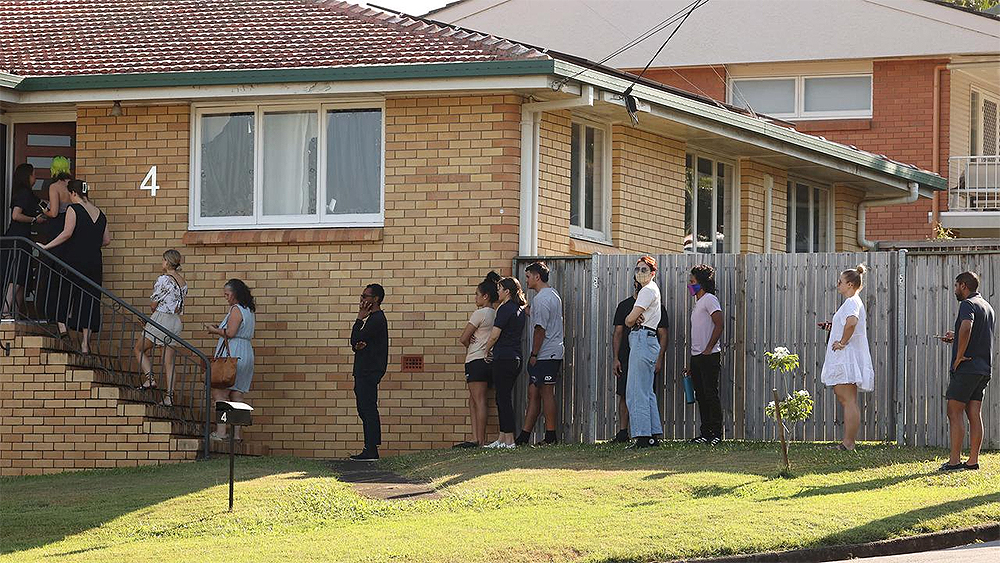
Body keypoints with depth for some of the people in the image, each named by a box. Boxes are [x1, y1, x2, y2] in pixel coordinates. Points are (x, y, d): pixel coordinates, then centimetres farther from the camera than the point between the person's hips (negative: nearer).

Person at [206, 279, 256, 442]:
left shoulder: (236, 309, -11)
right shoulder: (250, 310, 17)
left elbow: (230, 333, -18)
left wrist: (215, 330, -1)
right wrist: (220, 329, 17)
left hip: (232, 354, -9)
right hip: (246, 354, 9)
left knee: (220, 393, -8)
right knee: (237, 395, 8)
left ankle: (220, 431, -15)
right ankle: (237, 433, 5)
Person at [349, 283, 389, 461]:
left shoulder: (377, 319, -12)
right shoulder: (373, 318, 21)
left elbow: (356, 340, -16)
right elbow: (355, 342, 20)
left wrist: (360, 318, -7)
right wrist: (358, 345, -4)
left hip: (370, 371, -11)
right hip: (364, 370, 11)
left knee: (368, 408, -12)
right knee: (364, 410, 11)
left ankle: (371, 450, -14)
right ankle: (370, 449, 12)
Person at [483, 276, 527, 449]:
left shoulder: (505, 309, -13)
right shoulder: (520, 310, 14)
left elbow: (494, 335, -15)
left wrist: (487, 351, 2)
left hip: (504, 358, -9)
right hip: (516, 358, 9)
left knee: (503, 398, -5)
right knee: (503, 398, 14)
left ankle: (509, 440, -5)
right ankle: (502, 438, 16)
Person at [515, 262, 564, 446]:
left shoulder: (541, 299, -15)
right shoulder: (553, 295, 17)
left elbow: (540, 329, -17)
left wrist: (534, 355, -13)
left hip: (544, 355, -10)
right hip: (553, 353, 10)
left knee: (546, 393, -7)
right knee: (533, 394, 9)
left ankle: (550, 436, -5)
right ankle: (524, 435, 9)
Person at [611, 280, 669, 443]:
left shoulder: (657, 307, 5)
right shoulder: (624, 305, 10)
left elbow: (663, 335, 2)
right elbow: (618, 333, 8)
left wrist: (660, 359, -9)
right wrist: (616, 359, -1)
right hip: (626, 358, 2)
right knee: (624, 395, -1)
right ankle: (622, 432, 4)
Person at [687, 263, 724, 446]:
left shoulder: (710, 300, -7)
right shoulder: (698, 303, 22)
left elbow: (719, 325, -17)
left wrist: (708, 349, -17)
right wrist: (692, 365, 21)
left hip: (709, 356, -10)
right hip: (697, 358, 10)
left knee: (711, 395, -9)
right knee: (701, 396, 9)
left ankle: (716, 434, -8)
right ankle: (706, 433, 12)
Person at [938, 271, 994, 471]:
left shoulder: (968, 304, -10)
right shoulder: (988, 307, 19)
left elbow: (966, 327, -30)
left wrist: (960, 356, -22)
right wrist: (955, 339, 22)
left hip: (966, 367, -9)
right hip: (984, 368, 9)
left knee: (954, 412, -6)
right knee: (974, 414, 7)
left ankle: (954, 460, -10)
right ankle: (973, 460, 4)